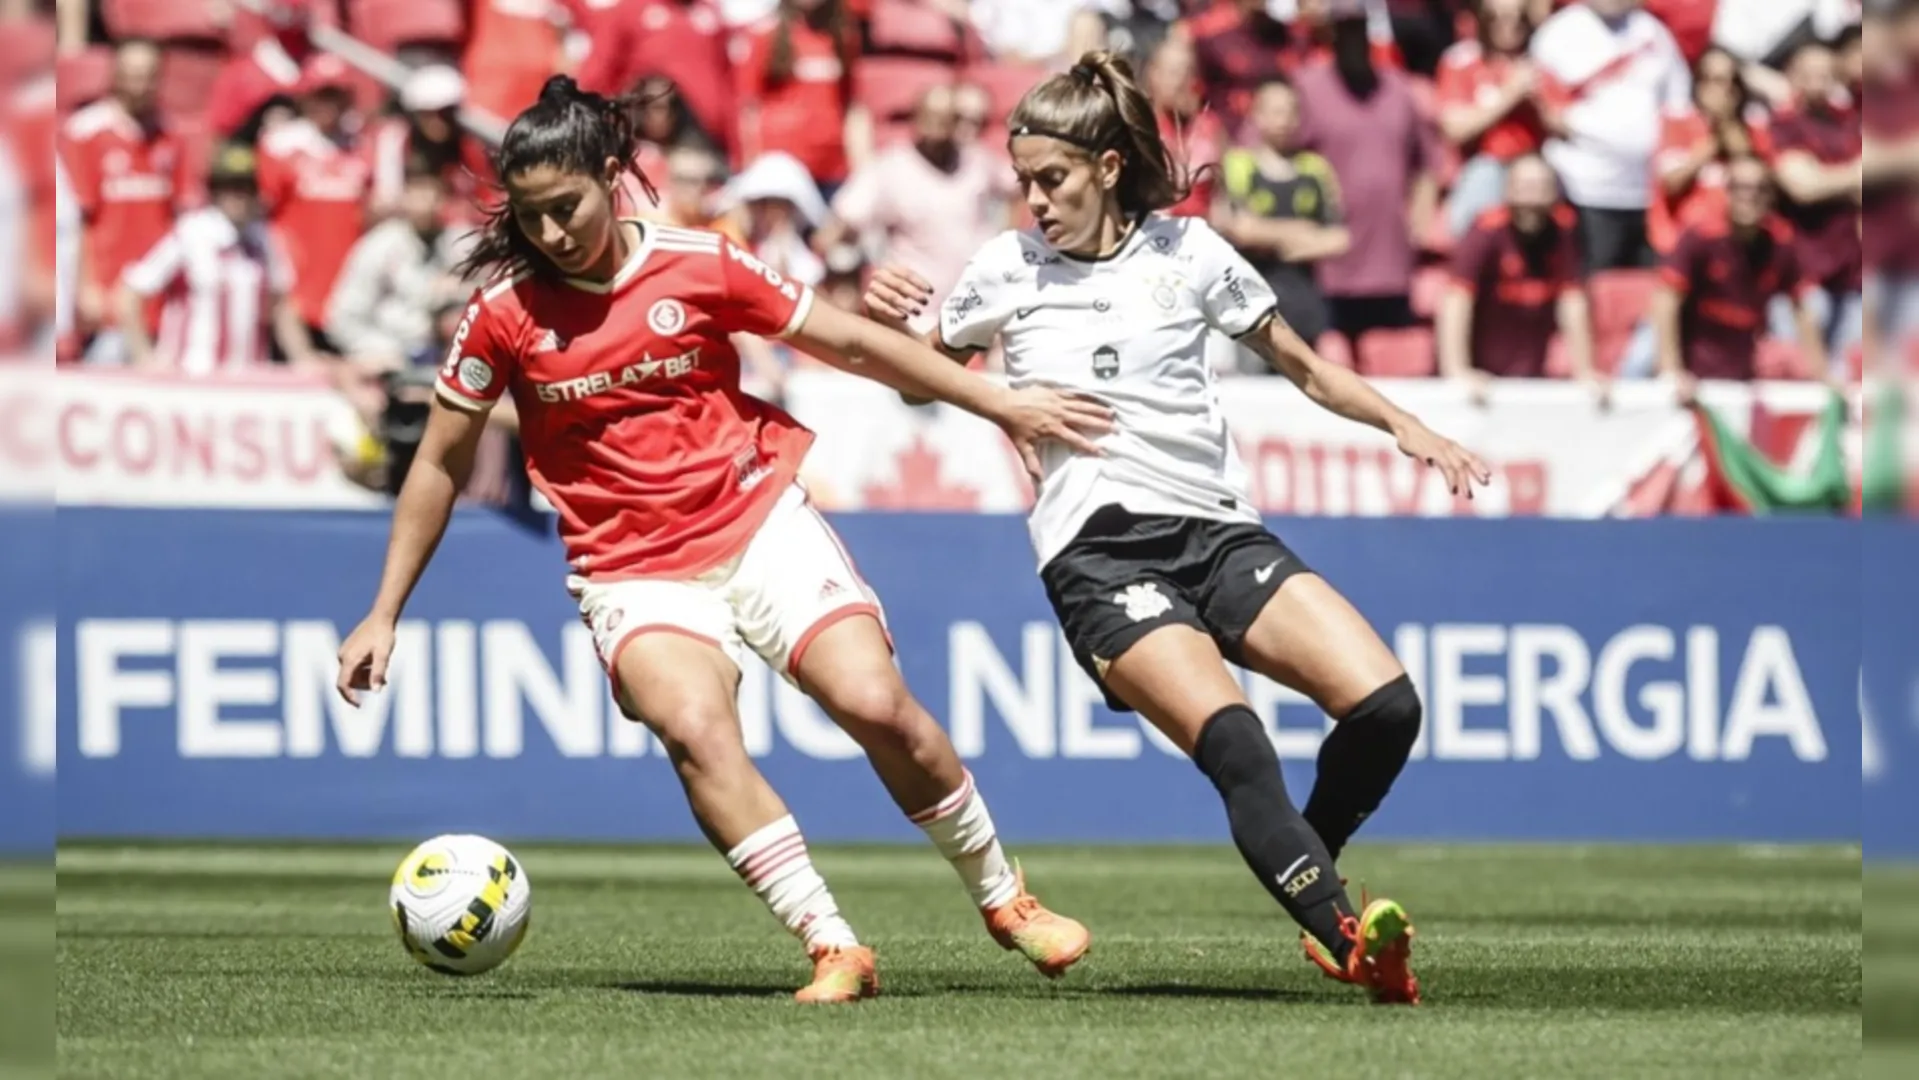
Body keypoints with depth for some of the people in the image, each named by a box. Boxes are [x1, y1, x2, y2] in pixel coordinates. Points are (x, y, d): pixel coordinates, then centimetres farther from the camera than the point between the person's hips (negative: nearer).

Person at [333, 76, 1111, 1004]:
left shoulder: (700, 265, -4)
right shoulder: (504, 315, -3)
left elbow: (848, 342, 7)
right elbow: (440, 465, 7)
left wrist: (999, 403, 9)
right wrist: (384, 615, 7)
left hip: (761, 524, 1)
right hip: (633, 572, -1)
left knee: (875, 703, -16)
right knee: (696, 728, -29)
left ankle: (1003, 899, 7)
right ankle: (833, 950, -25)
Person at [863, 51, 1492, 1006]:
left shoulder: (1186, 252, 9)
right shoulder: (1005, 270, 9)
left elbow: (1304, 367, 19)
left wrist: (1405, 427, 6)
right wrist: (883, 320, 1)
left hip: (1217, 530, 3)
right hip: (1096, 555, -2)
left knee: (1383, 703, -17)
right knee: (1231, 740, -30)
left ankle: (1307, 871, 10)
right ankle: (1345, 938, -38)